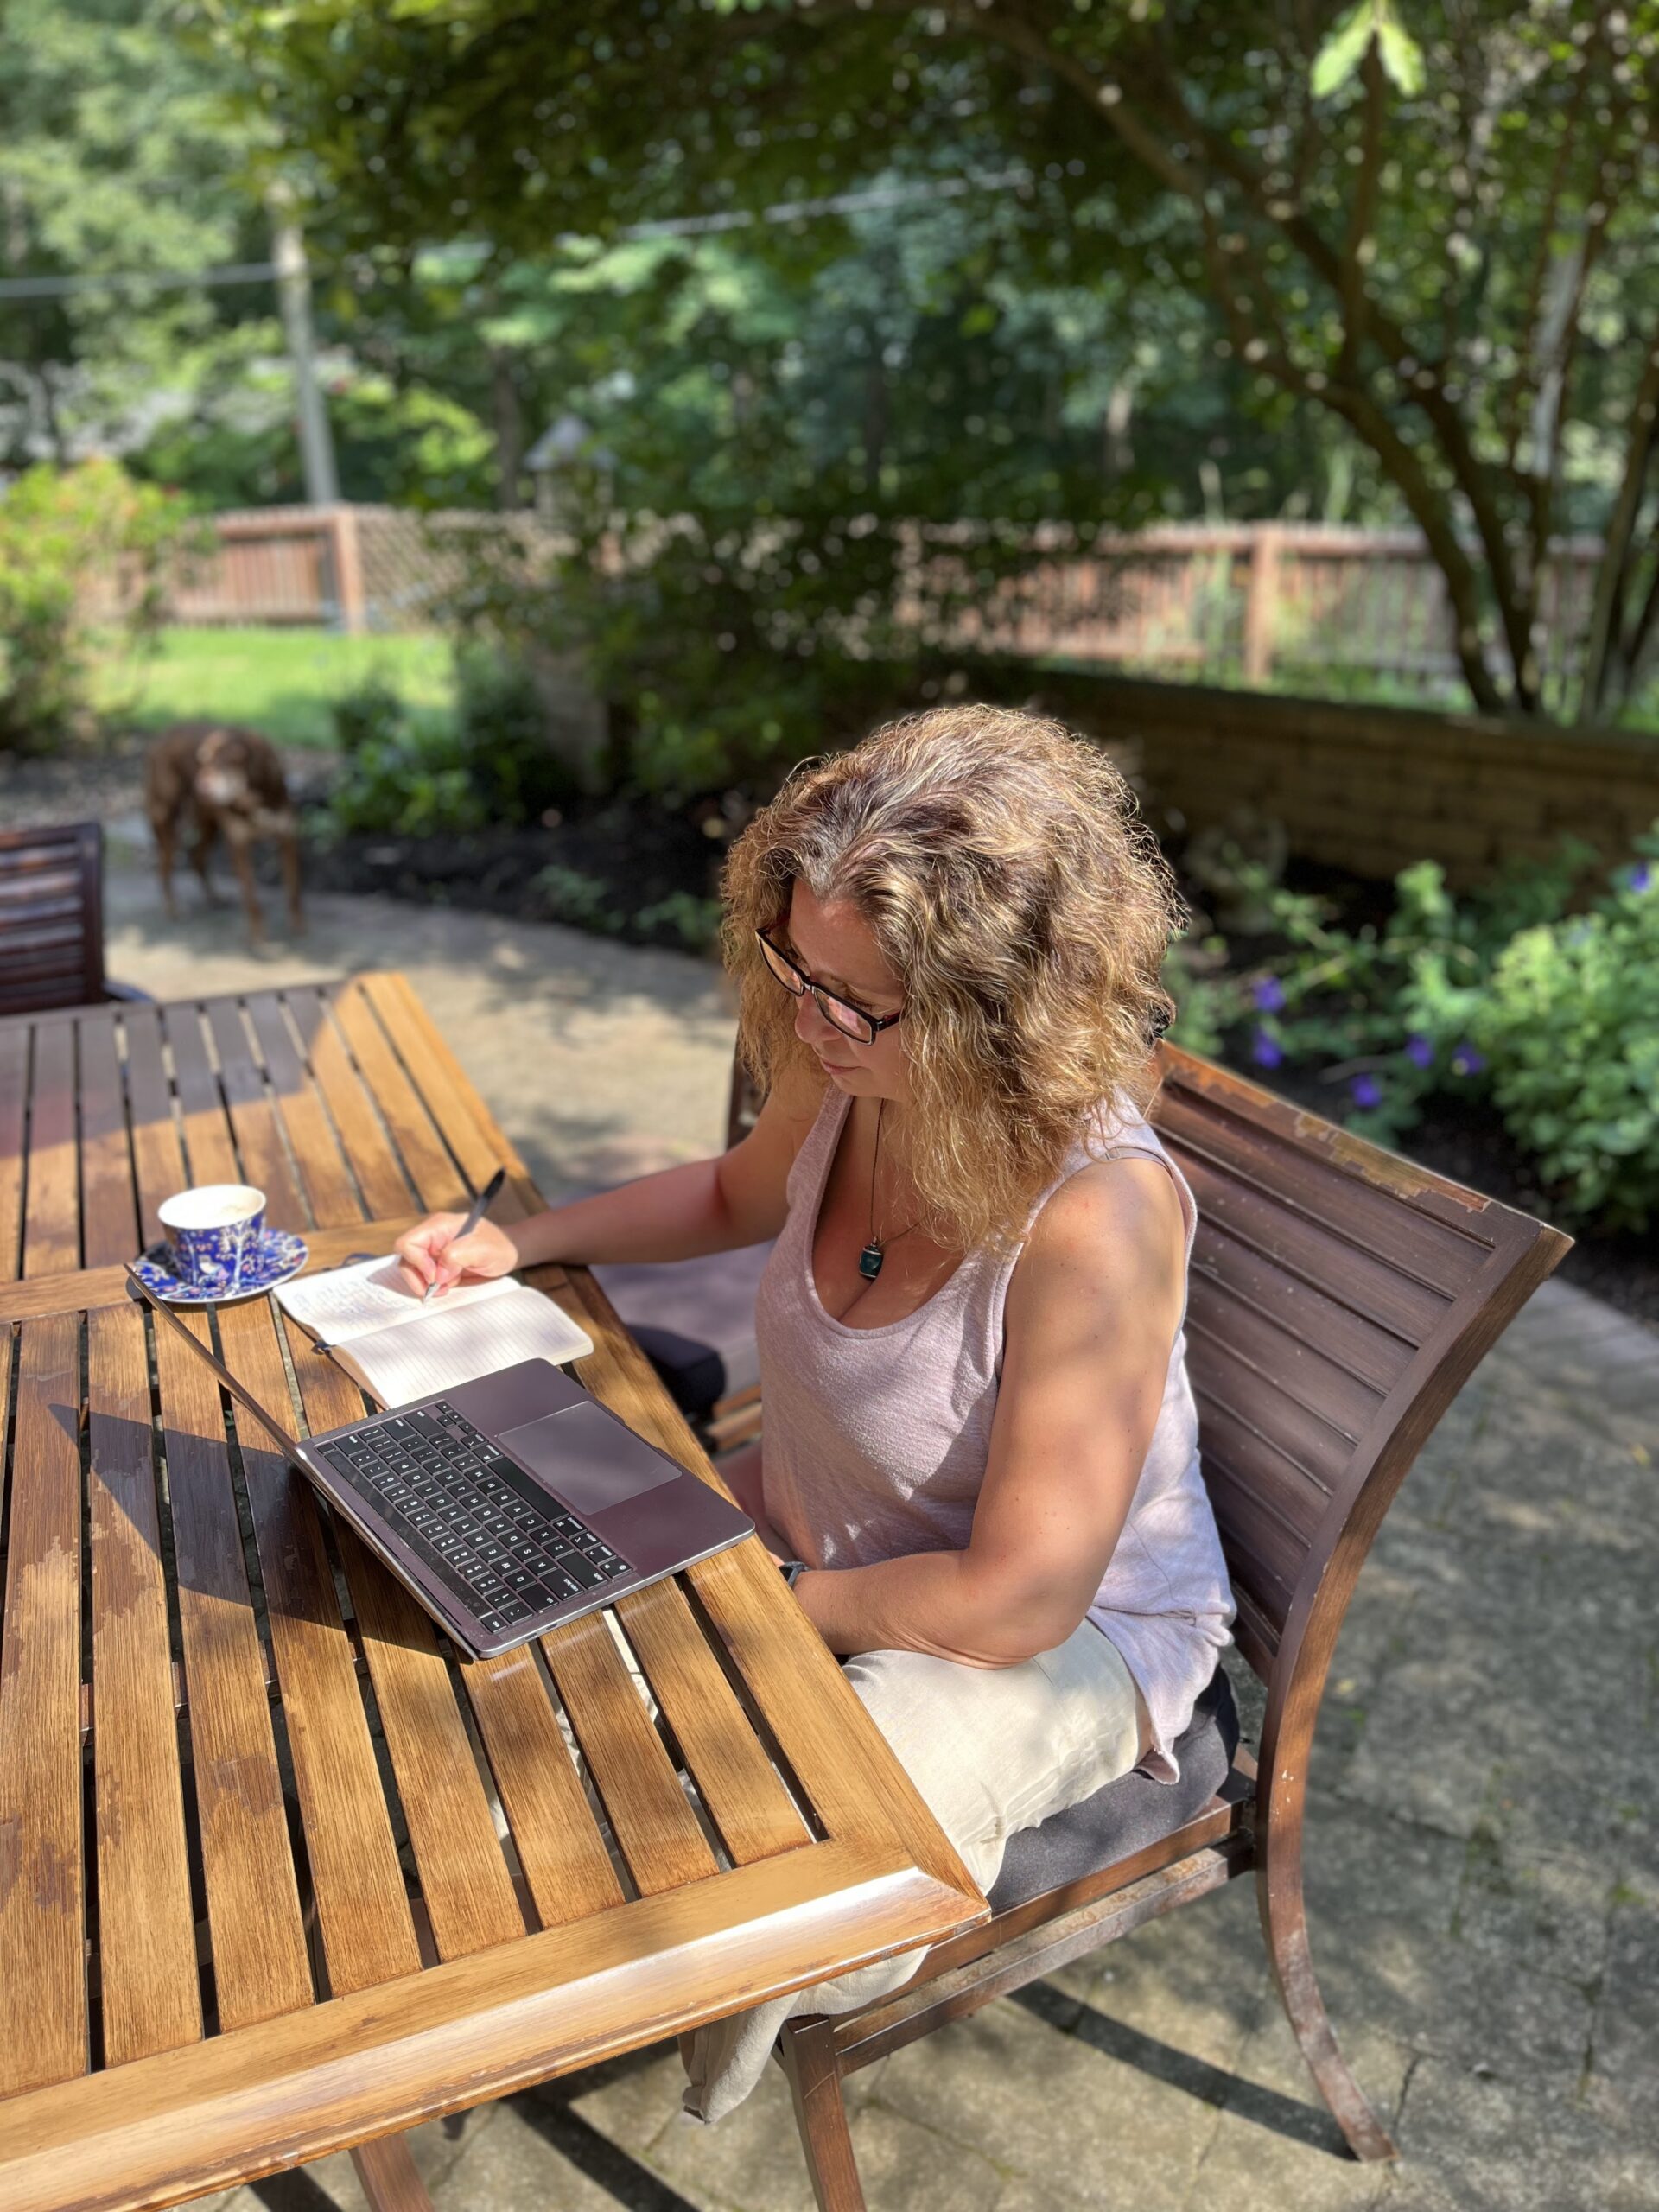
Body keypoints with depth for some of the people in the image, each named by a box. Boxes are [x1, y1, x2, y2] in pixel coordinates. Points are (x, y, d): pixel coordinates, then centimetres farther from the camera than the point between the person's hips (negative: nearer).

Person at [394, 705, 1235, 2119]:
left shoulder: (1100, 1211, -35)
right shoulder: (854, 1084, -15)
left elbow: (1017, 1601, -28)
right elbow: (737, 1194, 11)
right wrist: (515, 1244, -2)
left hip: (1071, 1624, -6)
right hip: (816, 1528, 7)